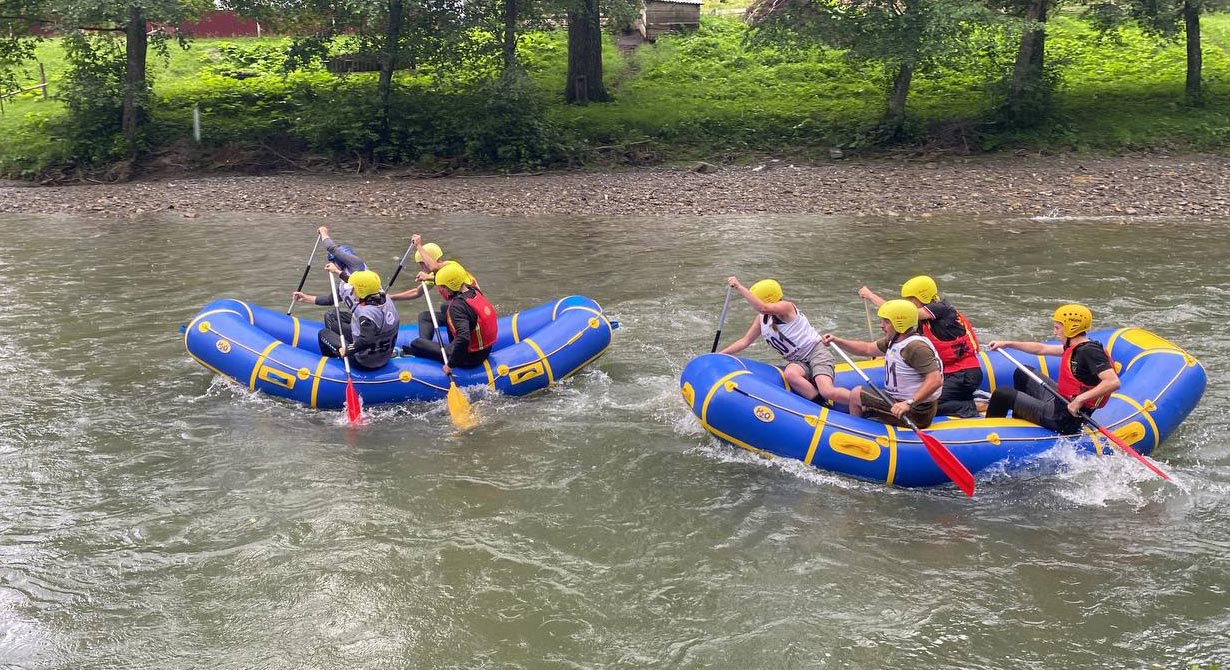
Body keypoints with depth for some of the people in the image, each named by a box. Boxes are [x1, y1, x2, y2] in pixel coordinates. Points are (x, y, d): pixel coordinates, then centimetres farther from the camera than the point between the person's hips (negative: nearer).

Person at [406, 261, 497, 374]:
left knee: (416, 344, 3)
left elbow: (463, 338, -37)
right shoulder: (475, 291, -2)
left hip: (470, 358, -8)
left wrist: (451, 364, -26)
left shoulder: (458, 306, -27)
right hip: (485, 350, 8)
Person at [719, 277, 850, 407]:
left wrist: (739, 287, -33)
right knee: (790, 374, -33)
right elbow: (745, 341, 15)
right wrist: (719, 355, 8)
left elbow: (763, 308, -37)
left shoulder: (785, 307, -16)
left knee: (828, 392, -31)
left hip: (815, 353, -6)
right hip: (797, 362, 6)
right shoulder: (761, 319, 8)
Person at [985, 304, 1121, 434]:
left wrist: (1080, 399, -36)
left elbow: (1113, 382, -34)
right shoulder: (1076, 346, 7)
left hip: (1063, 419, -10)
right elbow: (1041, 349, 20)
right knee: (1022, 373, 28)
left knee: (1002, 394, -5)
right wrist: (1008, 344, 21)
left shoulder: (1090, 351, -23)